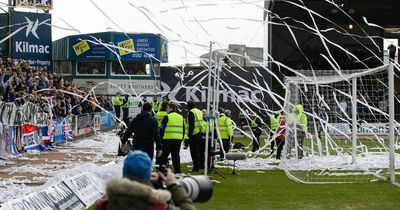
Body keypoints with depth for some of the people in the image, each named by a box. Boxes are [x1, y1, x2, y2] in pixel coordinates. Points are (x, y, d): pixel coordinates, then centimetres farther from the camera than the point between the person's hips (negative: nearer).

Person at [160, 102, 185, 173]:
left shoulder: (167, 117, -7)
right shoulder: (180, 117, 14)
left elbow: (162, 129, -8)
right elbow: (183, 129, 19)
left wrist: (160, 138, -1)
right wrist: (182, 138, 24)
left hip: (168, 139, -6)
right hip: (178, 139, 6)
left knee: (164, 156, 1)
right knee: (176, 156, 11)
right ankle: (177, 171, 10)